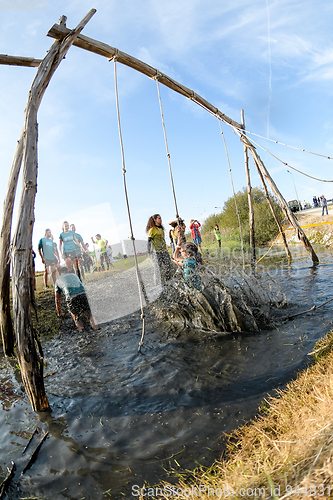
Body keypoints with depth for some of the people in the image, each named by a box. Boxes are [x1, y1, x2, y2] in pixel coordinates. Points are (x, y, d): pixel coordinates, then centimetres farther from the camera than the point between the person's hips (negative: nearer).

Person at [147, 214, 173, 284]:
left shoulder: (161, 228, 16)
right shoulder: (152, 229, -8)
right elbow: (149, 241, -10)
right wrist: (149, 252, -13)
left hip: (164, 250, 7)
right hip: (156, 252, -7)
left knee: (169, 266, 3)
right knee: (159, 268, -5)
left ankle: (167, 281, 16)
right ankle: (161, 283, 5)